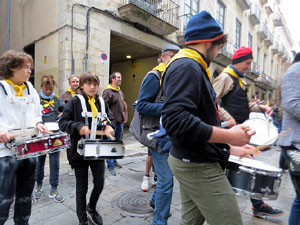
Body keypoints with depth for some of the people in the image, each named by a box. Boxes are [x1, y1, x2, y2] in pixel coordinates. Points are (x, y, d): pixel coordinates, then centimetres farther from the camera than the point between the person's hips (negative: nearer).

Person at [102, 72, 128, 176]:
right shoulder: (107, 91, -12)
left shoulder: (120, 91, 15)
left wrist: (125, 117, 20)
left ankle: (114, 160, 33)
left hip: (120, 122, 8)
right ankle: (110, 165, 10)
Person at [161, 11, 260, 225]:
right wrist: (228, 136, -23)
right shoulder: (186, 67, -16)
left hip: (195, 162, 10)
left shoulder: (192, 68, 17)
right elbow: (175, 119, -31)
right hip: (198, 165, -10)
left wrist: (230, 148, 17)